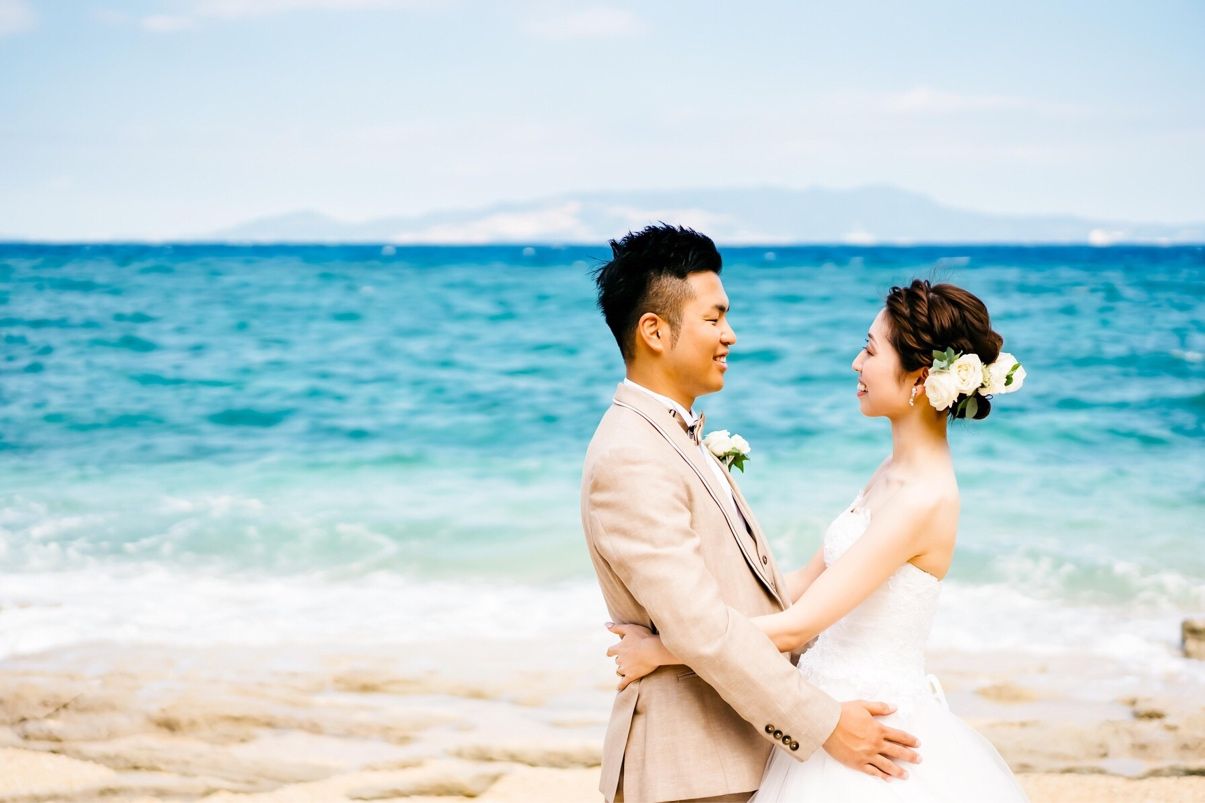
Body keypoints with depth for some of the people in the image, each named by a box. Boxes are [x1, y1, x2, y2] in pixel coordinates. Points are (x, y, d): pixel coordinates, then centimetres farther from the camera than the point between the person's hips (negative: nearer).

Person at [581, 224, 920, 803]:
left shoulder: (677, 437, 13)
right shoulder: (628, 461, -20)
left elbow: (759, 581, 17)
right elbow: (699, 626, -25)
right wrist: (824, 725, -21)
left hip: (739, 750, 9)